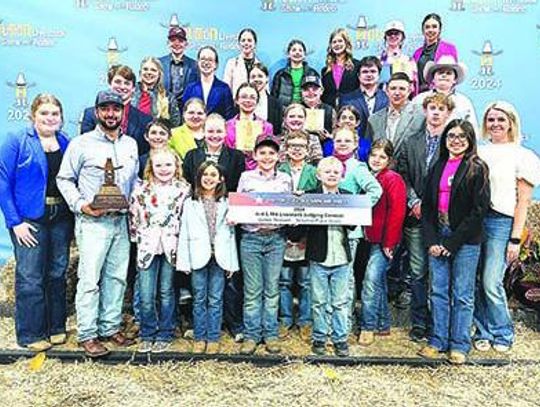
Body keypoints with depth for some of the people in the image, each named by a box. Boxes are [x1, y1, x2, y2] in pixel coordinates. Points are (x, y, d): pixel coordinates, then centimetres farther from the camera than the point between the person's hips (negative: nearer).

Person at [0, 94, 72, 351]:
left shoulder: (66, 144, 8)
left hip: (61, 219, 5)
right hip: (29, 220, -4)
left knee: (58, 274, 12)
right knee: (30, 278, -2)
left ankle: (56, 328, 26)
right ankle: (31, 335, 13)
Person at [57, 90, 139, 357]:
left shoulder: (130, 144, 12)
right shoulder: (81, 144, -3)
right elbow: (64, 179, 0)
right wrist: (81, 205, -12)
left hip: (121, 221, 5)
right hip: (92, 222, -5)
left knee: (117, 276, 9)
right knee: (90, 279, -4)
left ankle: (110, 328, 21)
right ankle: (87, 334, 7)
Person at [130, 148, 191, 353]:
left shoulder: (184, 189, 1)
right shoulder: (141, 189, 2)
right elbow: (133, 217, 8)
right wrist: (138, 238, 5)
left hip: (171, 247, 0)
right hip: (147, 247, 1)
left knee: (166, 293, 9)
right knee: (146, 296, 1)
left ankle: (165, 335, 22)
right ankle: (147, 334, 20)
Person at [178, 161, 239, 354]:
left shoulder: (225, 203, 8)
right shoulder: (191, 203, 6)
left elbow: (231, 233, 8)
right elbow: (184, 234, 4)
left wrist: (232, 262, 5)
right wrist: (184, 261, -2)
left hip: (219, 257, 0)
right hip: (199, 257, 0)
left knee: (215, 300, 5)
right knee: (199, 299, 6)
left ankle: (213, 338, 15)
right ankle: (199, 338, 18)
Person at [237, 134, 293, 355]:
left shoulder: (285, 179, 9)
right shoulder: (246, 177, 6)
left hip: (276, 238, 1)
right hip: (251, 237, -1)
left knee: (272, 289, 7)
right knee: (252, 290, 3)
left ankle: (271, 334, 18)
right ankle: (251, 335, 14)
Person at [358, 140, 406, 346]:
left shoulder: (393, 179, -10)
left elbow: (397, 213, -16)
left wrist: (389, 242, -17)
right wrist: (364, 234, 10)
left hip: (384, 242, -7)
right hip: (371, 239, 8)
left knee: (371, 282, -11)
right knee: (379, 282, 14)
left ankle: (368, 327, 1)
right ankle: (383, 325, 26)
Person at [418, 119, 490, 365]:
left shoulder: (477, 168, -4)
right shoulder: (438, 167, 11)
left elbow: (479, 210, -10)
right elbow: (427, 206, 9)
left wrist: (452, 243, -11)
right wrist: (431, 240, -2)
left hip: (466, 240, -4)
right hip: (438, 237, 5)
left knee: (462, 295, 4)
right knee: (438, 291, 9)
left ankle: (459, 345, 16)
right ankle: (438, 340, 20)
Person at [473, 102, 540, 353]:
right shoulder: (478, 153, 13)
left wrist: (515, 239, -5)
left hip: (501, 222, -3)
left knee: (491, 284, -5)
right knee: (474, 282, 4)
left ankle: (503, 334, 16)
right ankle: (483, 331, 20)